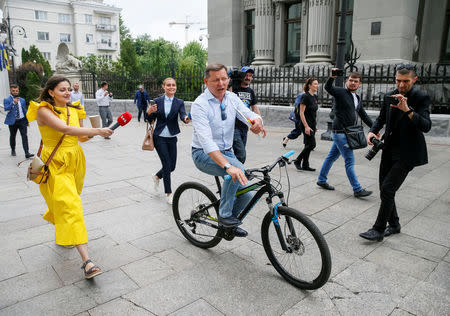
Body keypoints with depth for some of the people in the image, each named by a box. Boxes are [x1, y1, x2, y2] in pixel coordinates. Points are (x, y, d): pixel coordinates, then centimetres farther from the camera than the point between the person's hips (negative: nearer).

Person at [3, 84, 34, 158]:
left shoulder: (22, 100, 12)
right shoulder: (7, 100, 1)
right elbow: (6, 109, -16)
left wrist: (27, 121, 15)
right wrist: (13, 102, -24)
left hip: (22, 121, 1)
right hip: (12, 121, -1)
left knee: (24, 136, -11)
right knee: (12, 136, 12)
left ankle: (27, 153, -15)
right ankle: (13, 150, 32)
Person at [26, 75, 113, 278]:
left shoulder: (75, 110, 9)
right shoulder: (44, 110, -11)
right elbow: (66, 129, -26)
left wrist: (88, 135, -8)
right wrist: (97, 130, -29)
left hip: (75, 160, 7)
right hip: (55, 164, -6)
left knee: (66, 203, 22)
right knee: (70, 207, -15)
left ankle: (62, 234, 51)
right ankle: (87, 261, -19)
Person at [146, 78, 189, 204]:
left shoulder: (179, 102, 3)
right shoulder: (157, 101, 0)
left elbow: (182, 115, -15)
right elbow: (151, 120, 3)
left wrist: (186, 118, -39)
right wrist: (149, 112, -19)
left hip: (172, 138, 3)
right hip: (159, 137, -2)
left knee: (172, 166, 6)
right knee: (167, 164, -6)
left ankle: (157, 176, 39)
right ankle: (168, 193, 10)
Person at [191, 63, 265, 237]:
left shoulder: (232, 98, 1)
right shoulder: (200, 104, -20)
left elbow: (249, 114, -9)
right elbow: (206, 141, -32)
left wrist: (257, 120, -37)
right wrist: (228, 166, -44)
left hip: (226, 152, 6)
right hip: (204, 154, -6)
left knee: (246, 195, -1)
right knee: (237, 168, -33)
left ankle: (230, 224, 28)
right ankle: (224, 215, -14)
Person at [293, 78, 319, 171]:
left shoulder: (315, 97, 12)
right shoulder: (306, 96, -13)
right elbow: (301, 113, -16)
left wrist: (315, 126, 18)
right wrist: (306, 126, -20)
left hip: (312, 125, 8)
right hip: (307, 125, -8)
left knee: (308, 145, 9)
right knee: (312, 144, -10)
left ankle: (305, 165, 16)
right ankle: (297, 161, 4)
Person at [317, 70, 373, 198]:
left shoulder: (357, 98, 17)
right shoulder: (341, 92, -7)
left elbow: (364, 115, 23)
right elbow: (328, 87, -26)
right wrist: (332, 77, -45)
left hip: (347, 133, 8)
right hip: (340, 133, -8)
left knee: (332, 157, 15)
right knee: (350, 161, -6)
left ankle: (322, 180, 27)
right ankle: (357, 189, 1)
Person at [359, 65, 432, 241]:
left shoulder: (421, 98, -10)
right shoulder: (389, 96, 6)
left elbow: (426, 126, -22)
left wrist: (407, 110, -35)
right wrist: (373, 131, 0)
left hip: (407, 153, -6)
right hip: (389, 150, 6)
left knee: (387, 189, -11)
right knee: (385, 190, 10)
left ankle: (378, 230, 0)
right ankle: (394, 225, 29)